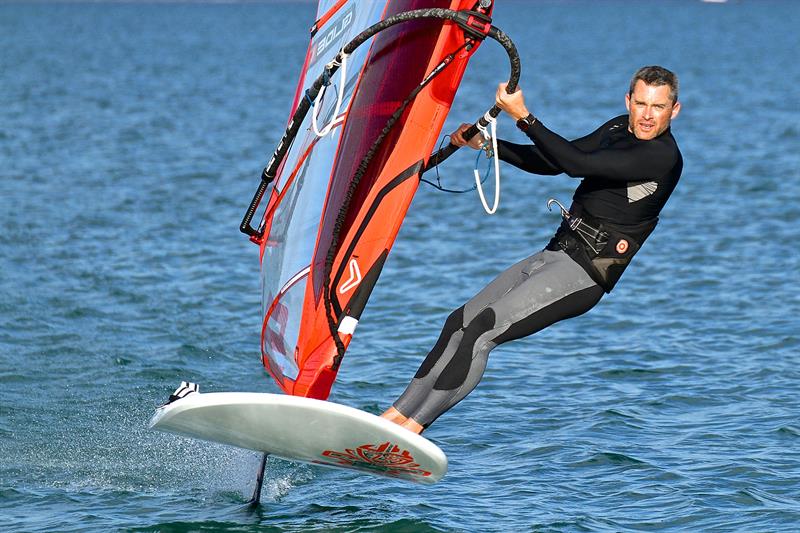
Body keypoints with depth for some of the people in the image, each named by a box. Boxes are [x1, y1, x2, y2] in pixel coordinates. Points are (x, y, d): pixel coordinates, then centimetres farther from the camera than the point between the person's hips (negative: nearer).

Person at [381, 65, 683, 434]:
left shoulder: (663, 155, -17)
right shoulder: (620, 128, 12)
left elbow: (577, 164, -25)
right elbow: (553, 163, 18)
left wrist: (523, 116, -23)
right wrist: (484, 144, 9)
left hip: (587, 271, -9)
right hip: (556, 253, 9)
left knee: (483, 329, -18)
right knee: (461, 321, 5)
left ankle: (414, 425, -14)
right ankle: (398, 412, 8)